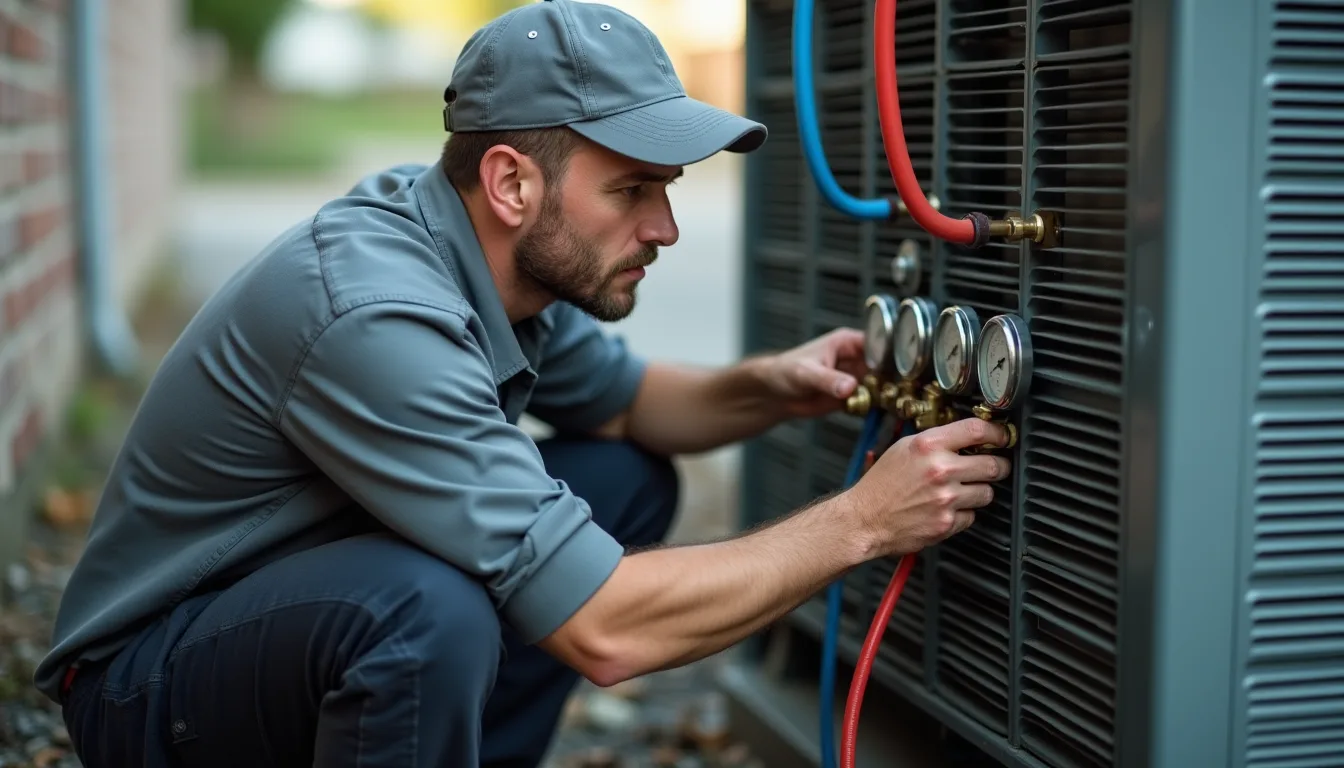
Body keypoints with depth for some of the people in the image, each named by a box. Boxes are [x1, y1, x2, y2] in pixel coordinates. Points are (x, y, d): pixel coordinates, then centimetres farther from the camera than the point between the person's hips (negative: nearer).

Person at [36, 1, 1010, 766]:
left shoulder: (502, 256, -6)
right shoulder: (373, 313, -32)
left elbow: (621, 398, 15)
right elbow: (604, 631, -33)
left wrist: (767, 388, -6)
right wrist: (857, 523, -24)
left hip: (326, 605, 9)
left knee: (628, 479, 3)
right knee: (431, 608, -37)